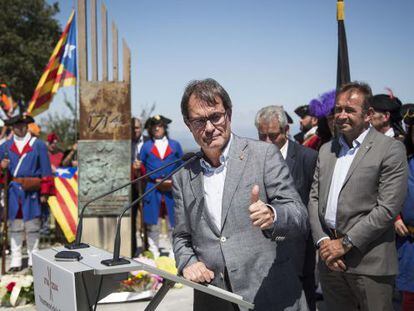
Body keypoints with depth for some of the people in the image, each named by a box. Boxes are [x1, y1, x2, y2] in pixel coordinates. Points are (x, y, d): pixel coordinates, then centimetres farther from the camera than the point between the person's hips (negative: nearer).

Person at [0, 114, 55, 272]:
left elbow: (46, 170, 1)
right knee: (15, 226, 6)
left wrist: (44, 192, -4)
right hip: (13, 192, 2)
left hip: (31, 192, -2)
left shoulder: (38, 145, 3)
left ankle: (34, 260, 14)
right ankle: (16, 261, 13)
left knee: (32, 227, 4)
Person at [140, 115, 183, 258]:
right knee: (152, 222, 1)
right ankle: (153, 252, 9)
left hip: (172, 189, 0)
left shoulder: (175, 145, 12)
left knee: (173, 221, 3)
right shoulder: (146, 146, 11)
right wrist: (155, 180, -3)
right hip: (153, 190, 0)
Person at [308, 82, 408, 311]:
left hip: (369, 262, -5)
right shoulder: (326, 150, 14)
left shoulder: (390, 150, -6)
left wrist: (345, 244, -13)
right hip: (329, 258, 5)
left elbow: (388, 208, -13)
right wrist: (322, 240, -3)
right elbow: (314, 198, 12)